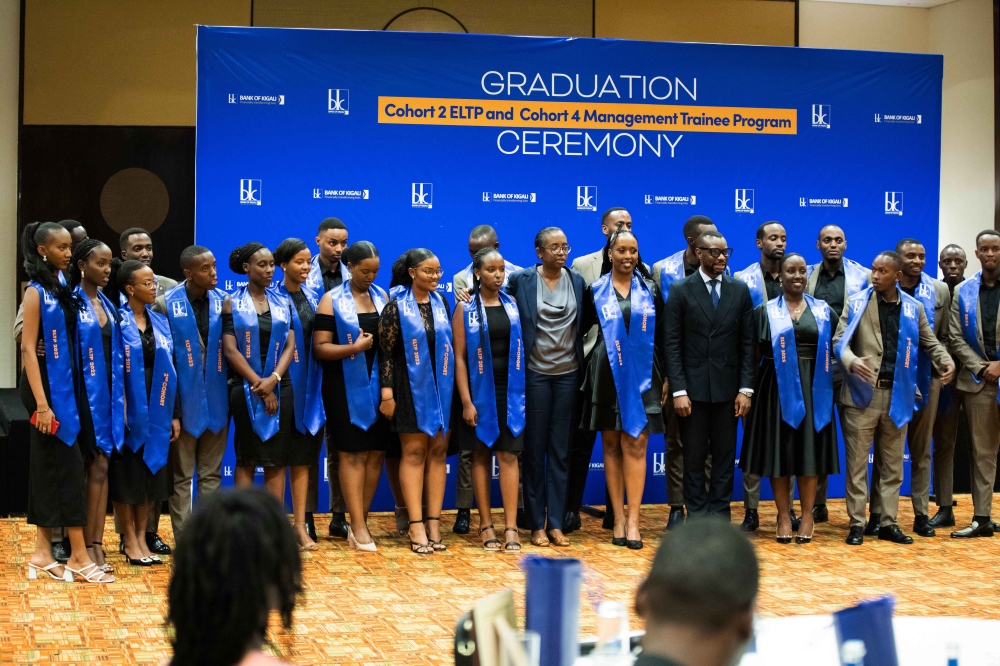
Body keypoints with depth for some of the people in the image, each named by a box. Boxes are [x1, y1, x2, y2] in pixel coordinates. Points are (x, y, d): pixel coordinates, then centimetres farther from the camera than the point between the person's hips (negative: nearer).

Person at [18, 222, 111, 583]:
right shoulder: (36, 291, -11)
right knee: (69, 464, -7)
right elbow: (28, 349, -16)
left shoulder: (62, 287, 11)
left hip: (65, 382, 8)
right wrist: (41, 404, -21)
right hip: (45, 384, -7)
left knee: (49, 465, 10)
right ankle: (78, 555, -2)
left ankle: (43, 550, 15)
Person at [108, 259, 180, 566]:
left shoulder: (159, 322, 11)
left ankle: (142, 537, 19)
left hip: (156, 408, 6)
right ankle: (129, 540, 11)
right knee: (127, 473, 1)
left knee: (151, 472, 9)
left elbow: (169, 369, 11)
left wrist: (174, 413, 8)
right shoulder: (117, 321, -7)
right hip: (127, 407, -6)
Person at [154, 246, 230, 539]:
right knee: (181, 476, 5)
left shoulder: (224, 301, 3)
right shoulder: (166, 304, -6)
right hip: (183, 400, -3)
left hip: (216, 399, 3)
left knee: (211, 473, 11)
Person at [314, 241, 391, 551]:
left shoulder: (382, 297, 10)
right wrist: (353, 348, -20)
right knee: (352, 454, -3)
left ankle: (361, 522, 13)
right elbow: (320, 347, -8)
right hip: (346, 386, -4)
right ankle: (358, 527, 1)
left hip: (379, 384, 4)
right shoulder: (332, 300, -2)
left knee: (376, 453, 4)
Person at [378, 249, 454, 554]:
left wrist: (457, 388, 10)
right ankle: (416, 526, -1)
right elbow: (385, 352, -7)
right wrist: (387, 393, -13)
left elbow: (449, 345, 14)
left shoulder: (441, 303, 9)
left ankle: (434, 523, 8)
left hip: (442, 387, 4)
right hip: (411, 388, -4)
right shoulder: (396, 307, -5)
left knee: (437, 452, 4)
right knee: (414, 452, -2)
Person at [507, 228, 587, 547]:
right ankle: (536, 524, 10)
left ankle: (556, 523, 11)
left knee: (560, 450, 5)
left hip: (568, 374, 2)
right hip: (534, 373, -2)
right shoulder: (521, 280, -3)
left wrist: (583, 358, 5)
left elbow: (584, 323, 12)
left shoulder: (577, 281, 6)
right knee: (534, 449, 3)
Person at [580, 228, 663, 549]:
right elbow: (583, 330, 8)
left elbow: (661, 336, 8)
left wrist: (666, 376, 5)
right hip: (607, 375, 0)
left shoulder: (650, 289, 6)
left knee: (635, 445, -6)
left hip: (642, 375, 0)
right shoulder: (595, 291, 3)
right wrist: (588, 364, 3)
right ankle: (618, 518, 9)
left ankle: (633, 520, -5)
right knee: (612, 445, 4)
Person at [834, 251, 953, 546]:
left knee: (893, 464, 9)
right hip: (862, 393, -3)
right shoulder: (856, 303, -1)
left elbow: (930, 342, 13)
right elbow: (840, 340, -6)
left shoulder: (913, 308, 6)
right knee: (857, 462, 1)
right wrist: (851, 361, -26)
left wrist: (946, 361, -7)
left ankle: (888, 522, 18)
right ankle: (857, 523, 8)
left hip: (897, 394, 3)